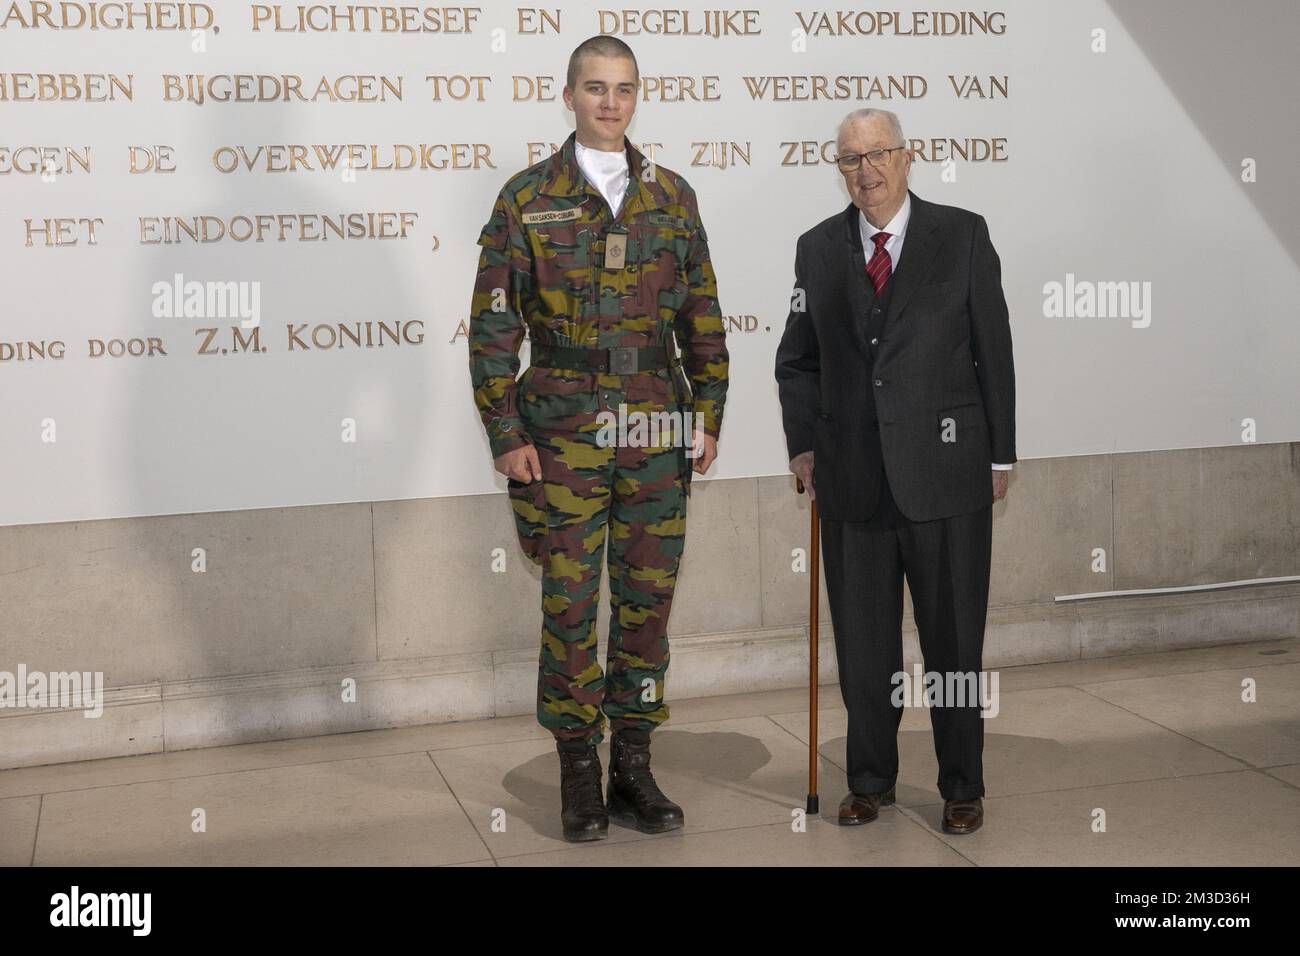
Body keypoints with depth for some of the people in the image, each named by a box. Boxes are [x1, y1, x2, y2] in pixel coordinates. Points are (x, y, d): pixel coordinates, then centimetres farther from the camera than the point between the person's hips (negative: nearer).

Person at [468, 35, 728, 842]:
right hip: (564, 428, -3)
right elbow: (494, 326, -2)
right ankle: (579, 772, 14)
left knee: (648, 600, 7)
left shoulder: (671, 196, 8)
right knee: (570, 602, 2)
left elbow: (702, 317, 11)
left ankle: (633, 769, 18)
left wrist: (708, 416, 3)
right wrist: (506, 435, -7)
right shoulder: (528, 198, 0)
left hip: (658, 429, 3)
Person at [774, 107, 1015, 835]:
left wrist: (1000, 454, -1)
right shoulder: (818, 249, 8)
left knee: (955, 637, 6)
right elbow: (797, 360, 15)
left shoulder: (964, 235, 1)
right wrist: (803, 444, 4)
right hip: (852, 476, 2)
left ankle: (963, 787, 21)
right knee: (862, 639, 9)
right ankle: (871, 780, 24)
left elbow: (994, 351, 1)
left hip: (945, 472, -2)